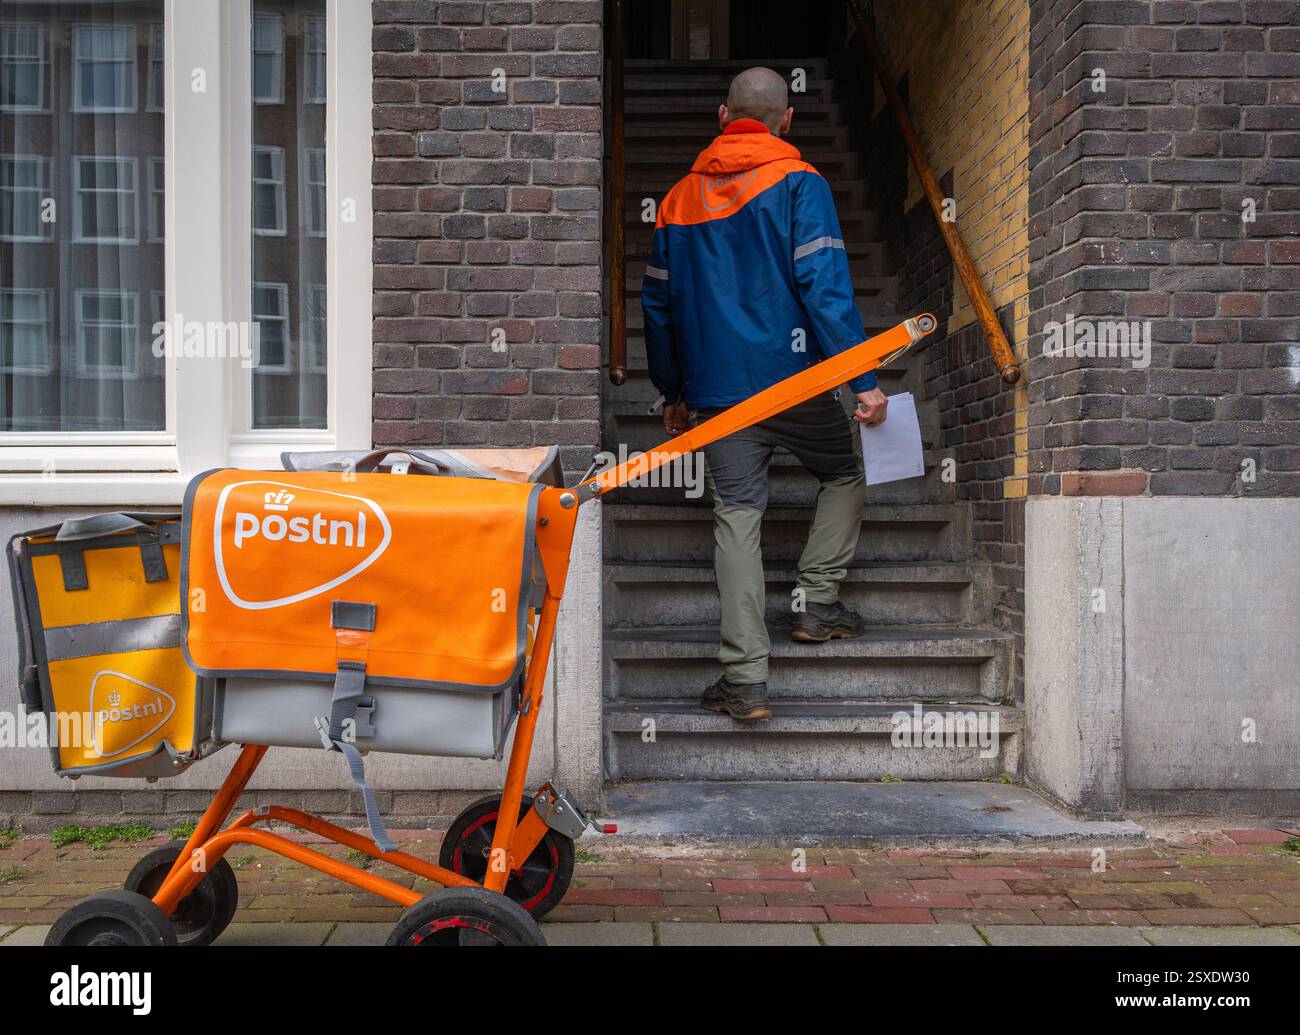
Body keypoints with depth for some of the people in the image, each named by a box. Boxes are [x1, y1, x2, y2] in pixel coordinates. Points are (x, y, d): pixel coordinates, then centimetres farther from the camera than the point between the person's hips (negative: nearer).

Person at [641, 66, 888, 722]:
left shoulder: (681, 197, 13)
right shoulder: (798, 183, -2)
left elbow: (658, 303, 16)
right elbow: (825, 285, -12)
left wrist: (672, 392, 24)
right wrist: (864, 379, -11)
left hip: (715, 390, 3)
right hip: (794, 376, -3)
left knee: (736, 516, 3)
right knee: (845, 475, 22)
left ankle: (745, 679, -1)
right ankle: (816, 603, 16)